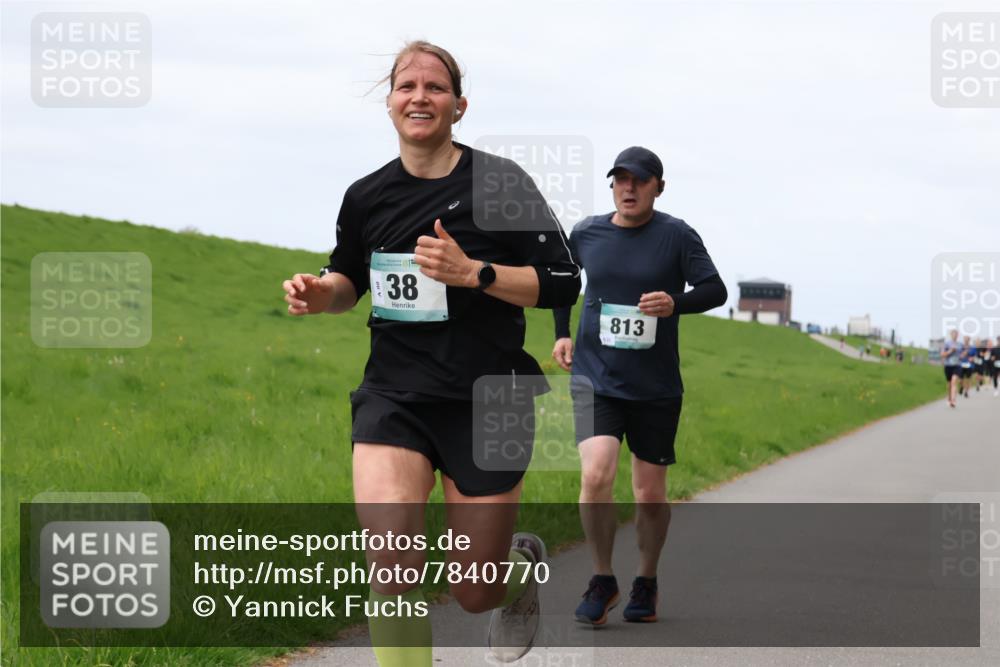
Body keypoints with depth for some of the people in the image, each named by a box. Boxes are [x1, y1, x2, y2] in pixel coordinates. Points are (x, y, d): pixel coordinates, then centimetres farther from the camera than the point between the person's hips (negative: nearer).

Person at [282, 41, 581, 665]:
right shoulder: (366, 197, 4)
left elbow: (562, 283, -7)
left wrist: (473, 272, -20)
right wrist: (321, 292, -1)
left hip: (485, 402, -2)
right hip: (394, 397, 2)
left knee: (475, 592, 7)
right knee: (391, 556, -23)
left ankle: (524, 563, 44)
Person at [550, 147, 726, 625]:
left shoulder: (676, 235, -4)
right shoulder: (585, 234, 3)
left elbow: (715, 290, -9)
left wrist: (675, 303, -28)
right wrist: (561, 334, 15)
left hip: (656, 388, -1)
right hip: (595, 379, 1)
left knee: (650, 495, 5)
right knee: (596, 476, -18)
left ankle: (646, 582, 29)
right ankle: (602, 580, 0)